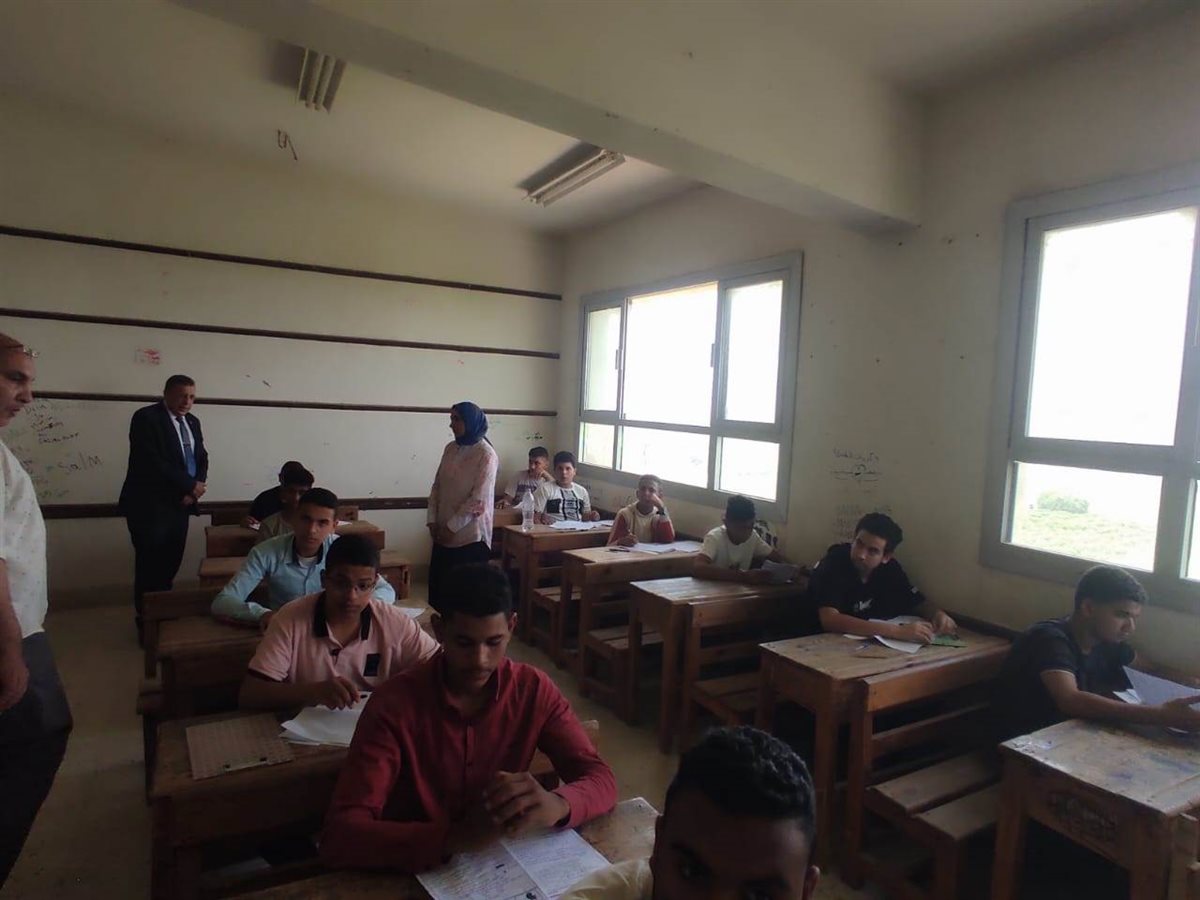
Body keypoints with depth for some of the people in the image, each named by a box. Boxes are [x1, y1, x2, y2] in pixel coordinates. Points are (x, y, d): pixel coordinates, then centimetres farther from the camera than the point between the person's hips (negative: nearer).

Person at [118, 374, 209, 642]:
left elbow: (201, 458, 12)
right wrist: (191, 485, -15)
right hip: (151, 506, -6)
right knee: (150, 568, 2)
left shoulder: (192, 422, 13)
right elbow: (153, 463, -20)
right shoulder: (146, 417, -10)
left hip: (180, 504, 6)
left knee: (170, 565, 9)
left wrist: (194, 489, -6)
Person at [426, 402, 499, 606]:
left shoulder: (486, 455, -14)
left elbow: (479, 500, -18)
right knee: (437, 587, 14)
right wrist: (432, 520, 1)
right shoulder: (450, 448, 7)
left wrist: (452, 527, -14)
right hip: (444, 534, 7)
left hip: (471, 537, -6)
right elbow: (437, 486, 11)